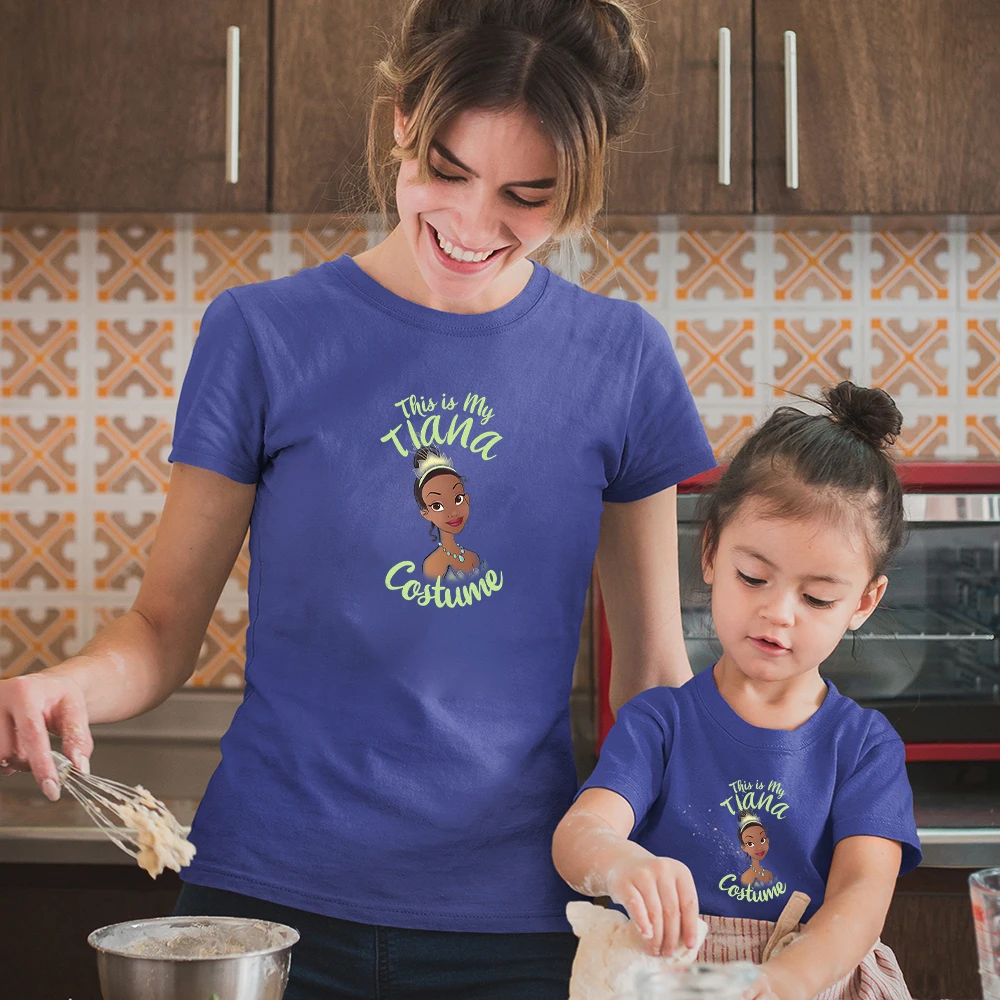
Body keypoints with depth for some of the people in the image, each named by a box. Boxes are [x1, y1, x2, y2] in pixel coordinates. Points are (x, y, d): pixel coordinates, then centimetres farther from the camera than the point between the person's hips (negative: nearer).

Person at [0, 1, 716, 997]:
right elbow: (164, 625, 0)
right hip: (268, 894, -1)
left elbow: (653, 667, 6)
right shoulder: (262, 335, -3)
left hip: (518, 918, 2)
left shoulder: (622, 356, 1)